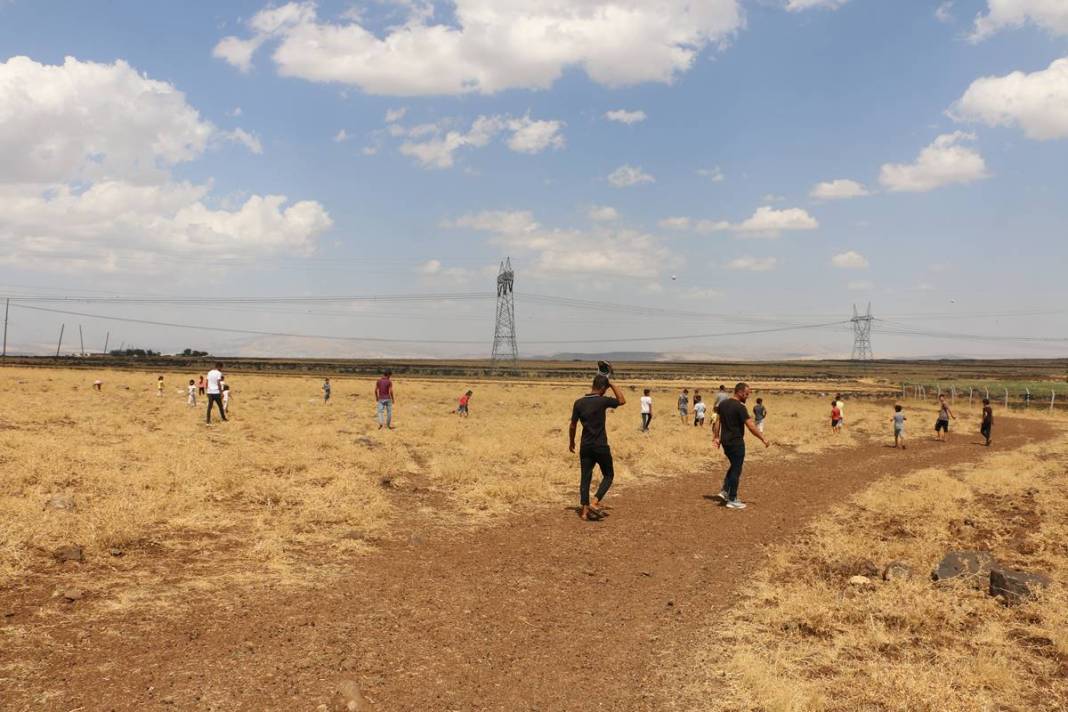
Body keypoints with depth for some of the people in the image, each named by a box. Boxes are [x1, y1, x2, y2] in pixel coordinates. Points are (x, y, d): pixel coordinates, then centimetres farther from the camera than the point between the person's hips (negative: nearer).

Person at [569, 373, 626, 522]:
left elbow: (573, 425, 4)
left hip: (585, 447, 4)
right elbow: (622, 401, 6)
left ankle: (584, 511, 8)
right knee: (608, 475, 13)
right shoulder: (603, 401, -12)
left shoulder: (579, 403, -2)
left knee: (585, 478, 9)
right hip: (601, 446, -4)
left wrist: (571, 441, 19)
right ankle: (595, 502, -2)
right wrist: (612, 384, 5)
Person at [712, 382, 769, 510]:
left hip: (725, 441, 8)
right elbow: (751, 427, -20)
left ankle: (725, 491, 19)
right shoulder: (740, 407, -18)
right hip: (736, 442, -8)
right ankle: (732, 500, 7)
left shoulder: (723, 404, 6)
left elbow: (717, 422, 11)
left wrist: (716, 437, 16)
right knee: (736, 470, 2)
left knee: (734, 466, 23)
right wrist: (763, 439, -13)